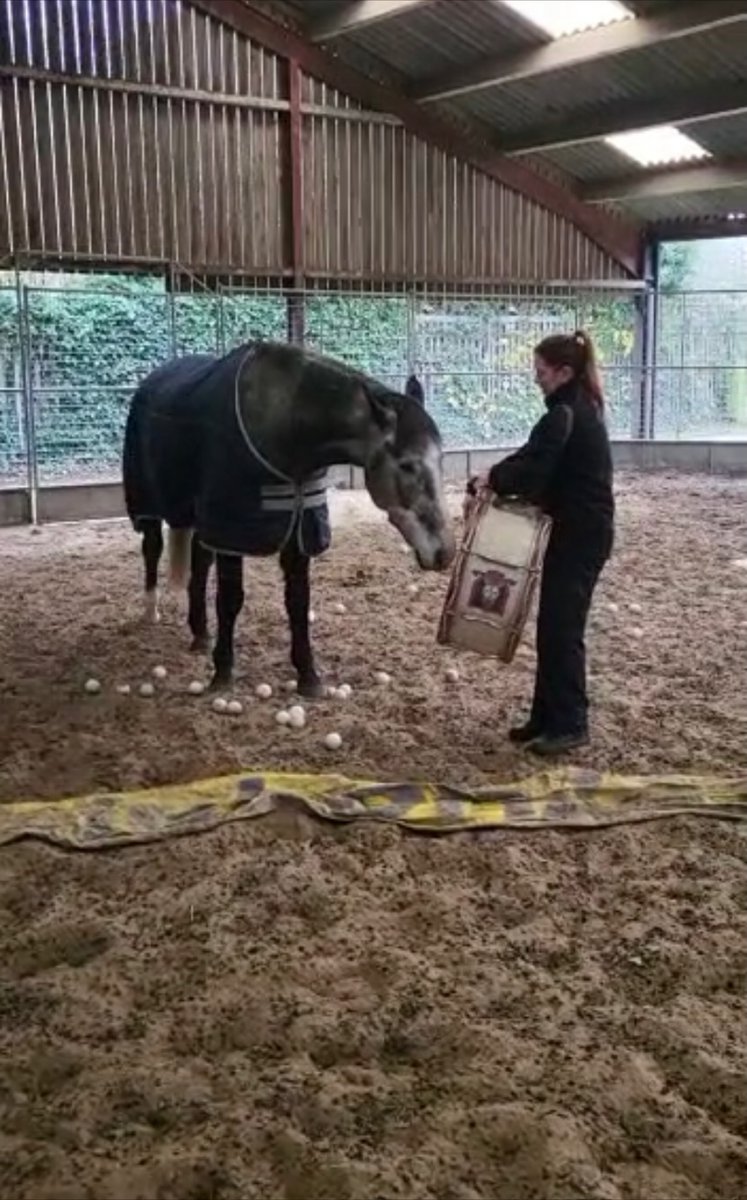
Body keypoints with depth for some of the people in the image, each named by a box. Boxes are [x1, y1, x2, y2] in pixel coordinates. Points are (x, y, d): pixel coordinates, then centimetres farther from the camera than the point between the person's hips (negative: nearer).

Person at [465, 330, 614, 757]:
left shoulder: (564, 415, -17)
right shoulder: (583, 408, 13)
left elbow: (532, 466, -26)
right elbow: (548, 468, 10)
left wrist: (489, 481, -12)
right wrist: (499, 481, -2)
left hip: (578, 534, -10)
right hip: (584, 530, 10)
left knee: (562, 627, -4)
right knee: (554, 625, 12)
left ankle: (570, 724, 3)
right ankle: (549, 717, 19)